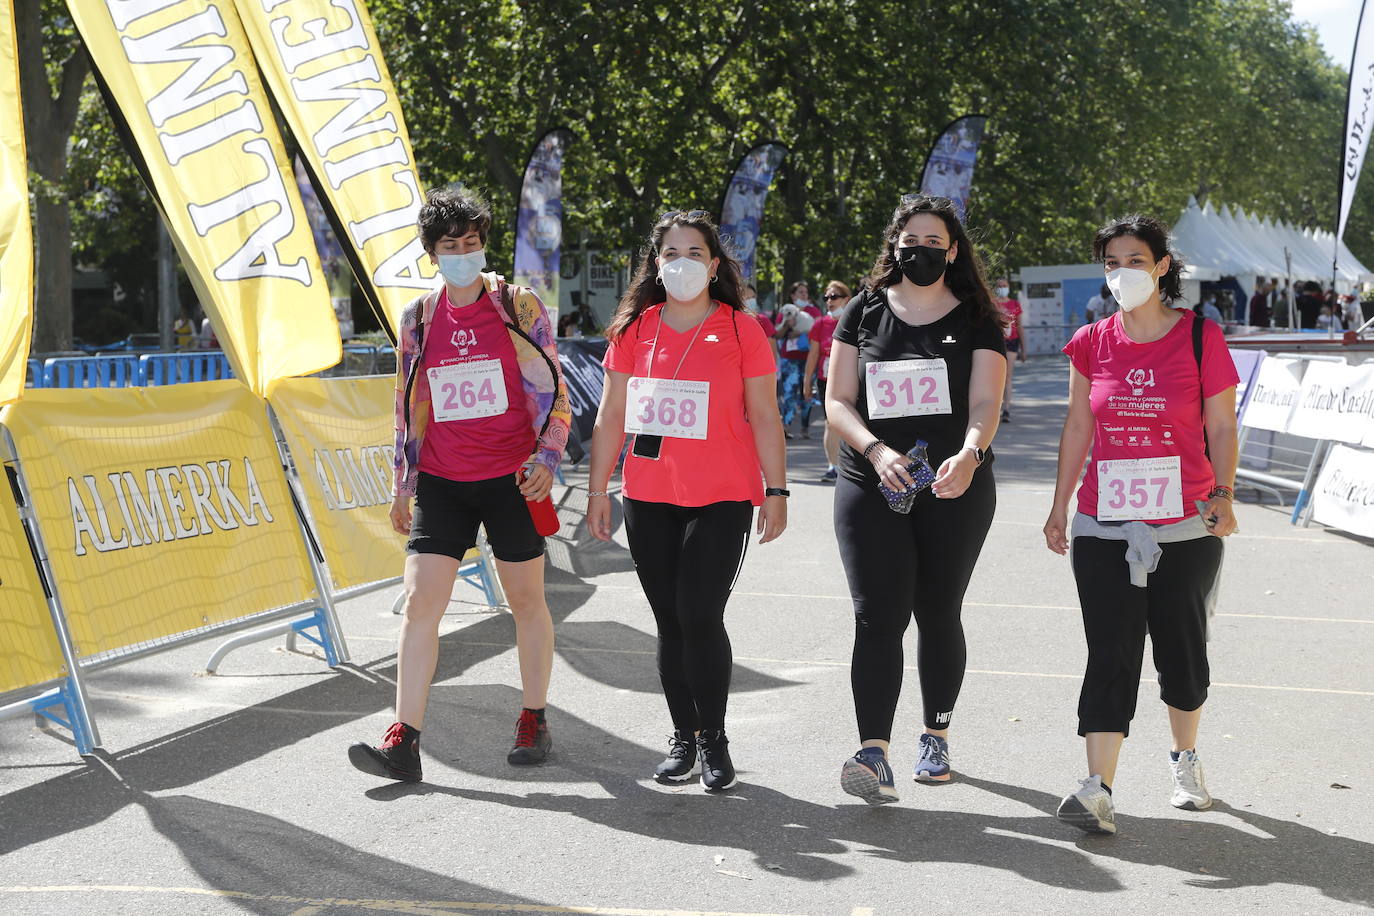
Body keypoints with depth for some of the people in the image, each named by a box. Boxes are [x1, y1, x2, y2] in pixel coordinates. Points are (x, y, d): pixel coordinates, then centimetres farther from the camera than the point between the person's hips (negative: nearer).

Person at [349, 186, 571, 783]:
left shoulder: (519, 306, -1)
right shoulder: (417, 319, 7)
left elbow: (553, 389, 0)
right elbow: (407, 406, 15)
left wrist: (546, 459, -13)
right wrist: (401, 485, 14)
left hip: (511, 480, -2)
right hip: (441, 482, 2)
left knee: (526, 600, 7)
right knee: (419, 601, -7)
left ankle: (534, 723, 23)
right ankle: (404, 740, -6)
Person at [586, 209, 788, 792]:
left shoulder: (740, 330, 1)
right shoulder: (635, 330, 8)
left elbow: (764, 417, 2)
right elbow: (611, 417, 10)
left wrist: (776, 490, -2)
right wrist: (598, 490, 7)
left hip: (721, 500, -3)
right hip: (648, 500, 3)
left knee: (700, 617, -9)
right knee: (670, 622, 7)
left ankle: (714, 740, 7)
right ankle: (683, 737, 19)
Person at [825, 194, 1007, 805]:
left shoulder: (976, 321, 4)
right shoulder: (864, 312, 7)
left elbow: (985, 403, -8)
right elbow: (837, 400, 3)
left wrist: (969, 455, -29)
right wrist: (877, 451, -15)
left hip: (955, 490, 0)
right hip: (871, 486, 0)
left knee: (937, 613, 9)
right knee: (877, 616, -11)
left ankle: (936, 735, 26)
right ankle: (873, 752, -17)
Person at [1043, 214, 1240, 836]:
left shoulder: (1201, 337, -2)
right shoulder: (1093, 343, 4)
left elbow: (1221, 426, 2)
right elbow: (1078, 428, 10)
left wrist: (1223, 495, -8)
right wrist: (1059, 506, 10)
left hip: (1186, 528, -1)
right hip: (1104, 527, 1)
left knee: (1182, 651, 11)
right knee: (1111, 655, -5)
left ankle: (1185, 760, 33)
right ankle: (1098, 789, -9)